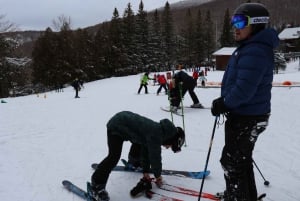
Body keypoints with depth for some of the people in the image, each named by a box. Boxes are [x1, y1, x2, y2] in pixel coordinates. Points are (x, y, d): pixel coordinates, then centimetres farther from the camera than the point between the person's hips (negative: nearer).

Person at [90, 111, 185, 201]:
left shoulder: (158, 129, 3)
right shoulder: (155, 134, -25)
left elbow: (146, 151, 12)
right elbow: (155, 156, -19)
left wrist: (146, 171, 13)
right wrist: (158, 175, -3)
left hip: (124, 119, 10)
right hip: (116, 126, -10)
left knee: (140, 141, 26)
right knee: (114, 156, -21)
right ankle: (97, 186, -12)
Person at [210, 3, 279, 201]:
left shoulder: (255, 51, -24)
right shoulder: (248, 48, 11)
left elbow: (244, 90, -30)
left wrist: (223, 105, -15)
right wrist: (224, 102, 8)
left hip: (247, 118, -11)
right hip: (245, 115, 11)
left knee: (232, 162, 3)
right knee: (242, 159, 24)